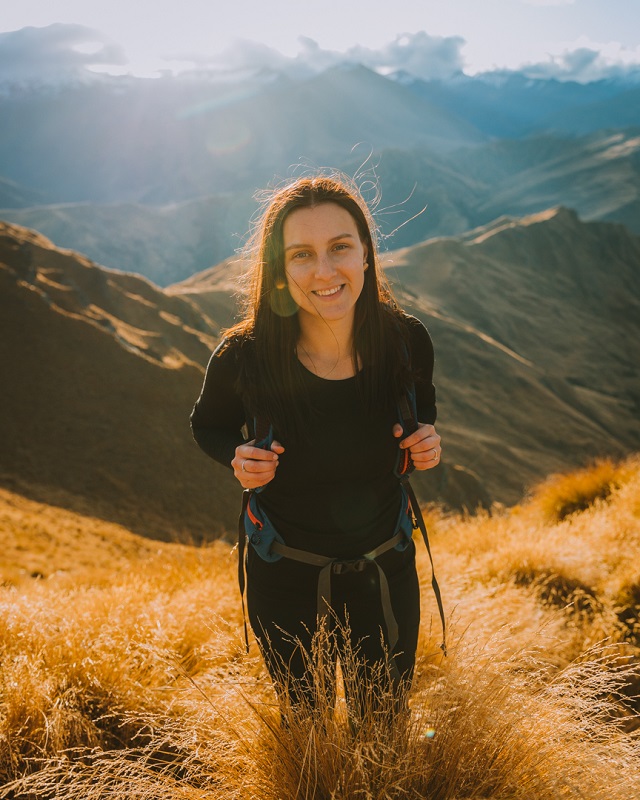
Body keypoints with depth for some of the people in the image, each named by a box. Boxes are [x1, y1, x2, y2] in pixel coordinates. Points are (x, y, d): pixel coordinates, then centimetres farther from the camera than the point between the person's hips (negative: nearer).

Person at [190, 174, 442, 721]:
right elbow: (209, 426, 0)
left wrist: (427, 442, -16)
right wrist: (238, 459, -21)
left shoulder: (407, 342, -17)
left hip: (386, 572, 2)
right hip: (285, 582, -1)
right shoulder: (244, 358, -23)